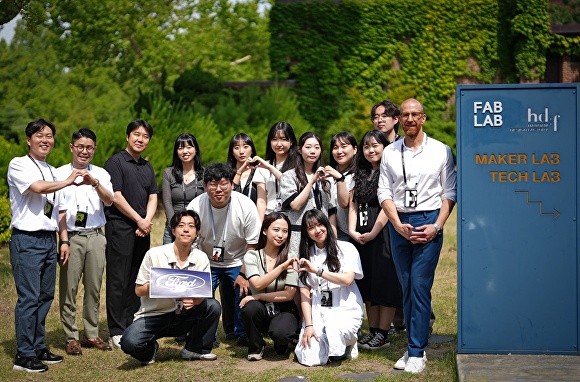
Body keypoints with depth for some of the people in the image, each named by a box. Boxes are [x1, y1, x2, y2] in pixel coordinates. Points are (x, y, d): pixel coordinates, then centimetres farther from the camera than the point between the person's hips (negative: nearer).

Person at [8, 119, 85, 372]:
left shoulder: (52, 172, 18)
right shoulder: (19, 165, -4)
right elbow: (39, 187, -22)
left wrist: (64, 240, 17)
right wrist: (68, 181, -9)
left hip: (49, 240, 7)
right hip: (27, 240, -7)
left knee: (45, 296, 10)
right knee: (29, 298, -8)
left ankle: (38, 348, 19)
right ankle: (24, 355, -3)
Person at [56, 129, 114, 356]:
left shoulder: (100, 174, 7)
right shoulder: (60, 174, -1)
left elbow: (109, 201, -9)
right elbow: (60, 211, -3)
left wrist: (95, 183, -27)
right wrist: (64, 241, -9)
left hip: (95, 236, 3)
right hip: (72, 236, -3)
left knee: (94, 287, 8)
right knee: (69, 288, -1)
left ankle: (91, 335, 18)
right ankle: (71, 338, 6)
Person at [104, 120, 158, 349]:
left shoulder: (147, 167, 18)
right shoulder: (115, 162, -4)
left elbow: (153, 197, 14)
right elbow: (116, 196, -11)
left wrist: (147, 221, -4)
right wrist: (139, 220, -9)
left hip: (142, 229, 7)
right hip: (120, 227, -7)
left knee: (137, 280, 8)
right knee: (118, 280, -6)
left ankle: (131, 326, 15)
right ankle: (117, 333, -4)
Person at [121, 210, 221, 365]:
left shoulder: (201, 258, -2)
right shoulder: (154, 254, -10)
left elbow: (204, 293, -3)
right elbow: (138, 291, -6)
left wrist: (194, 300, -26)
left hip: (182, 316, 3)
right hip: (153, 315, -3)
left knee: (213, 306, -22)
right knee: (130, 342, -31)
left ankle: (195, 349, 1)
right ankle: (150, 349, 8)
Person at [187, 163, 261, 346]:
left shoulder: (246, 206, -19)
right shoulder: (195, 207, -17)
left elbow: (253, 245, -10)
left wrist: (243, 274, -14)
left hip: (237, 262, -1)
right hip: (207, 262, 1)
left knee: (245, 291, -21)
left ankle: (243, 335, 5)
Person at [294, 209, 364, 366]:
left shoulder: (346, 248, 1)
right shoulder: (306, 255, 11)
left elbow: (347, 280, -11)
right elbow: (305, 292, 4)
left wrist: (317, 270, -16)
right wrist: (308, 325, -7)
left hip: (345, 310, -2)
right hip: (318, 311, 2)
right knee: (309, 358, -20)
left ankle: (349, 341, 3)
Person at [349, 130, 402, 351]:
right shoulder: (361, 174, 16)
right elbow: (353, 204, 11)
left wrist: (373, 233, -15)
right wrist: (352, 231, -2)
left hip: (382, 234, -7)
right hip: (361, 237, 7)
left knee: (385, 282, -4)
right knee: (368, 283, 9)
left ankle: (383, 335, 0)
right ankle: (372, 331, 15)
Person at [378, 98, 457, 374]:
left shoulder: (441, 151, 3)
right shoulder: (390, 153, 9)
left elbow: (450, 192, 2)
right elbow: (384, 192, 6)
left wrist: (437, 226, -8)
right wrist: (398, 225, -7)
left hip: (429, 221, -3)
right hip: (398, 223, 3)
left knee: (420, 286, -8)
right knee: (406, 287, 7)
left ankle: (417, 352, -4)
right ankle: (415, 346, 15)